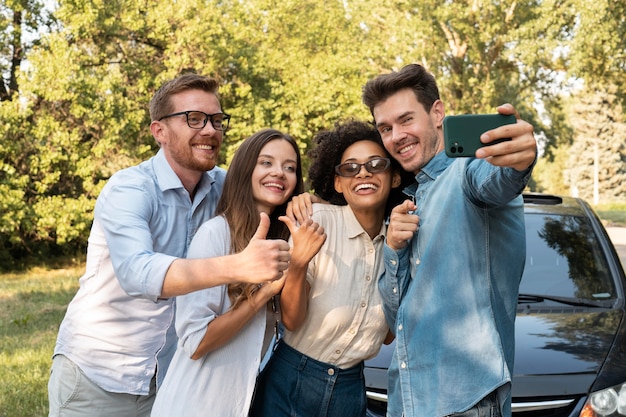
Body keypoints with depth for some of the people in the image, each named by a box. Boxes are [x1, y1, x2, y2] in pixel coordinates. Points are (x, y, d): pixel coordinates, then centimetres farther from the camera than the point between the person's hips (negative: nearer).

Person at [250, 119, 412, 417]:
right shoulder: (319, 219, -15)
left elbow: (389, 334, -1)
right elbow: (291, 320, -16)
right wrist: (297, 261, -33)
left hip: (349, 389, 3)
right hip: (288, 381, -3)